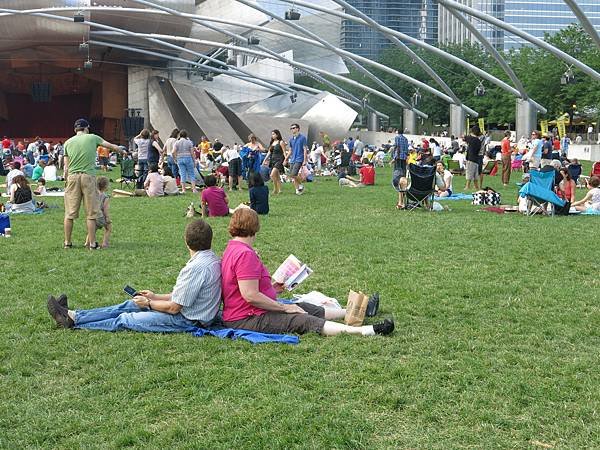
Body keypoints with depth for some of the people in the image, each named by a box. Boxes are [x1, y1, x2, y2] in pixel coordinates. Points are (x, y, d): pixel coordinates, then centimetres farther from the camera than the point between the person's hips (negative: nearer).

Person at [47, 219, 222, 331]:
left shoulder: (197, 267, -26)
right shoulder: (212, 259, 6)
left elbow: (174, 308, -21)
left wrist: (149, 304, -5)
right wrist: (155, 297, 14)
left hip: (186, 321, -9)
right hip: (191, 313, 9)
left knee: (125, 320, 0)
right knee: (129, 305, 12)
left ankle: (73, 322, 14)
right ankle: (73, 315, 17)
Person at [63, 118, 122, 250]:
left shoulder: (68, 142, 13)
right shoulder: (93, 138, 8)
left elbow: (66, 166, 12)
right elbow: (112, 146, 19)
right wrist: (122, 151, 36)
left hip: (72, 176, 2)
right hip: (88, 176, -2)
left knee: (70, 213, 6)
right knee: (91, 213, 2)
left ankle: (67, 242, 11)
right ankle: (92, 243, 4)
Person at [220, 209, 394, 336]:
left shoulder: (233, 249, 14)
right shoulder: (245, 254, -21)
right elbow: (250, 296, -25)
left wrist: (271, 288, 15)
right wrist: (284, 307, -16)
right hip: (246, 319, -10)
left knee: (304, 307, 13)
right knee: (305, 321, -15)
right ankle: (364, 331, -20)